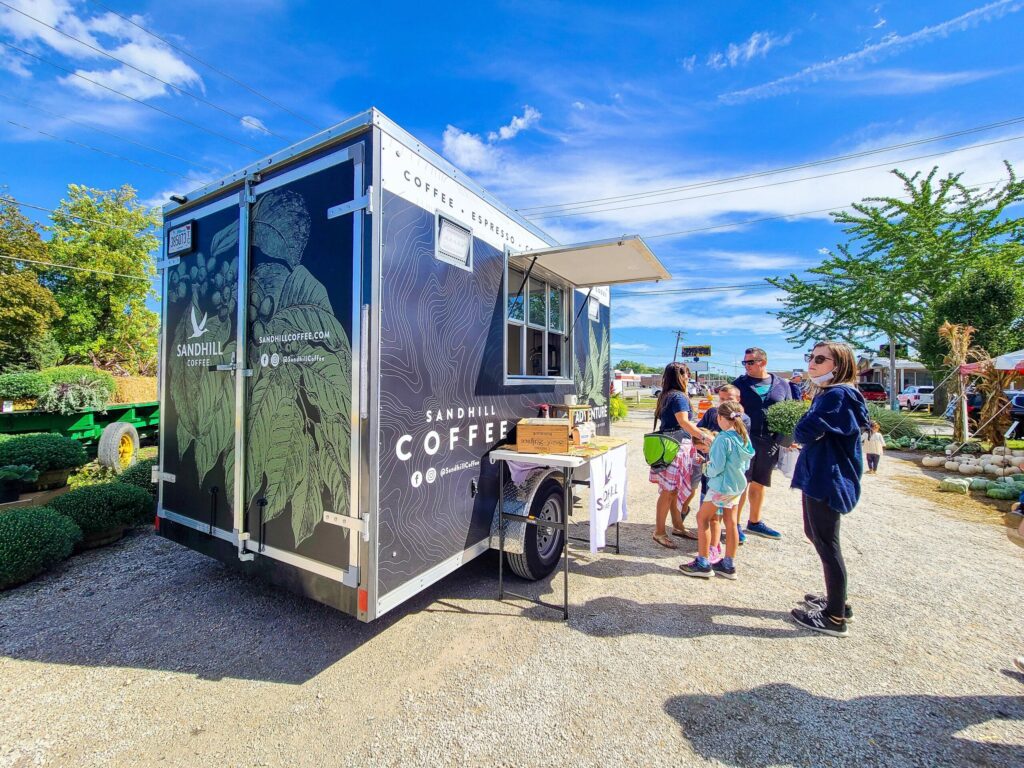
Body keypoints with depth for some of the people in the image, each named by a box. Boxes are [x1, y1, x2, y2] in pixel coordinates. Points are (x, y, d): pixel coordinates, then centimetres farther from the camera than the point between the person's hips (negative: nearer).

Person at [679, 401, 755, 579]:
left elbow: (717, 467, -22)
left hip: (721, 487, -8)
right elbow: (746, 464, 13)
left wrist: (708, 465, -2)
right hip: (738, 486, 8)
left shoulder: (723, 439, -22)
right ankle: (728, 565, 26)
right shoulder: (744, 437, 2)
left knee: (702, 518, 5)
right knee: (731, 524, 15)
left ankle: (703, 564, 10)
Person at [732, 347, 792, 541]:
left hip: (770, 442, 4)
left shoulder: (782, 384, 8)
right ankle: (735, 524, 9)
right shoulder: (740, 383, 0)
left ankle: (754, 522, 32)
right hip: (744, 440, -3)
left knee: (759, 484, 16)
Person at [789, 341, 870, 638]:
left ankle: (835, 617, 15)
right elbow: (806, 434, 15)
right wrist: (809, 434, -5)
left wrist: (804, 430, -5)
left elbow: (803, 432, -24)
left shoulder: (838, 395, -18)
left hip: (828, 479, -10)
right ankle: (837, 600, 37)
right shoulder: (827, 393, 13)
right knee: (815, 534, 21)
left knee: (827, 544, 1)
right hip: (819, 476, 10)